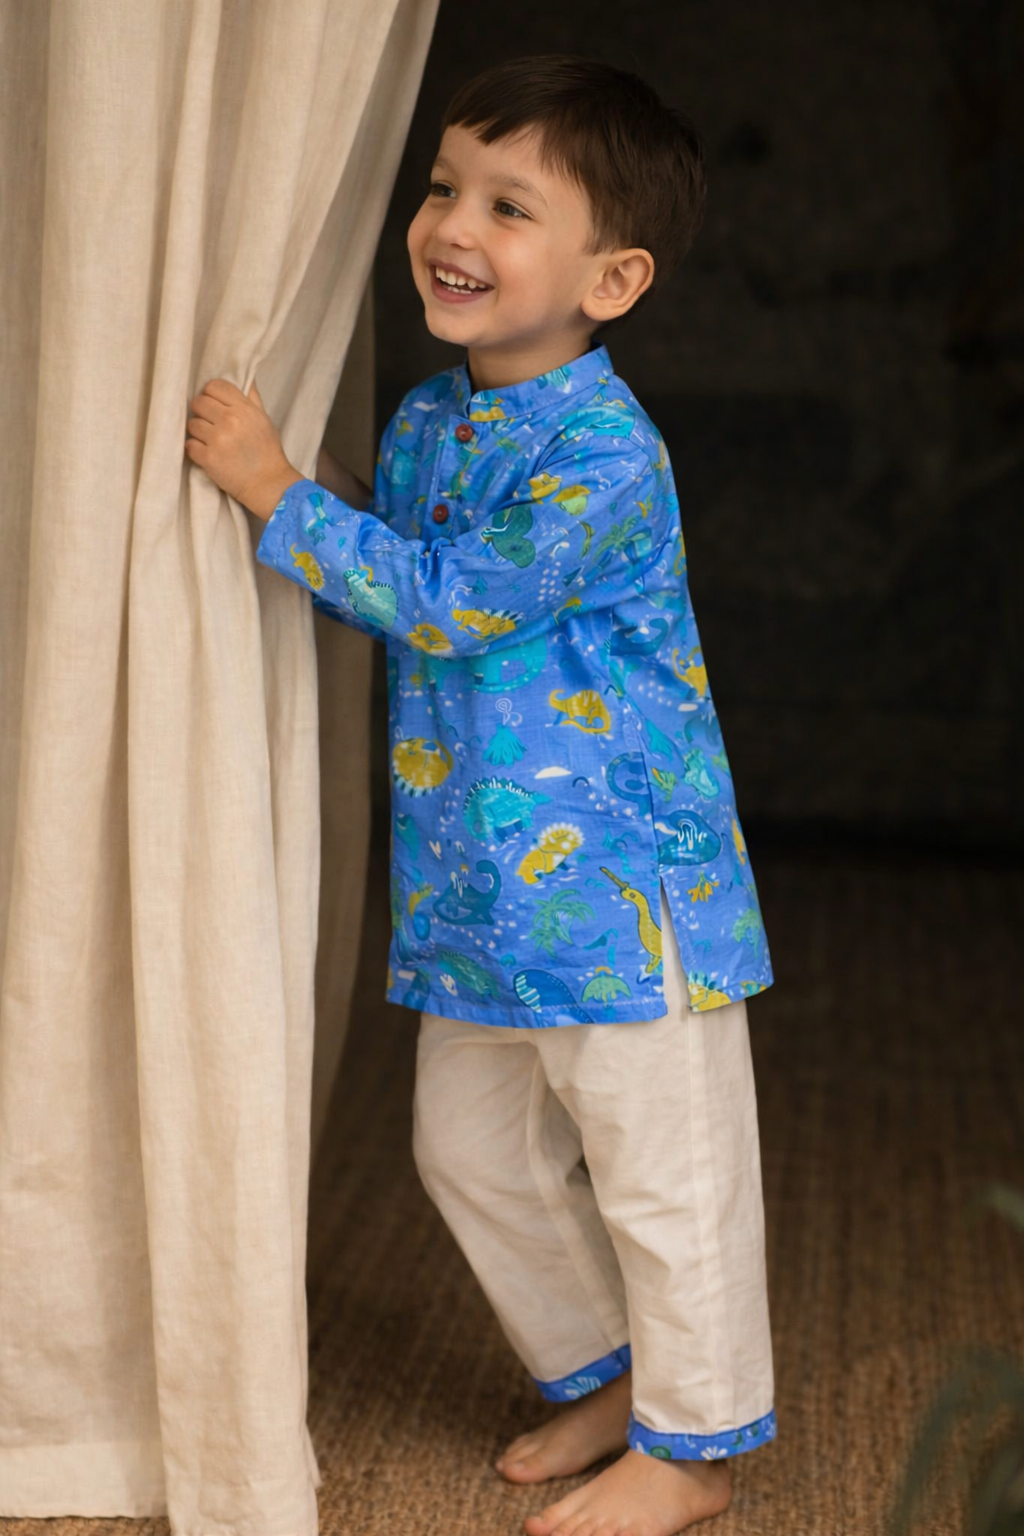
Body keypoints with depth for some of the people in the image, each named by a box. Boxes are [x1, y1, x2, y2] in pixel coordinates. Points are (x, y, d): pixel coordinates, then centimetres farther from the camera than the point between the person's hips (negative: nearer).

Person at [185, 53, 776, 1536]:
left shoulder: (602, 452, -21)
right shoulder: (423, 420, 7)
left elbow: (446, 598, -25)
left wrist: (278, 494, -22)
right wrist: (334, 491, 3)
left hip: (619, 883, -9)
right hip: (477, 886, 9)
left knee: (661, 1172, 5)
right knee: (472, 1148, 19)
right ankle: (600, 1376, 39)